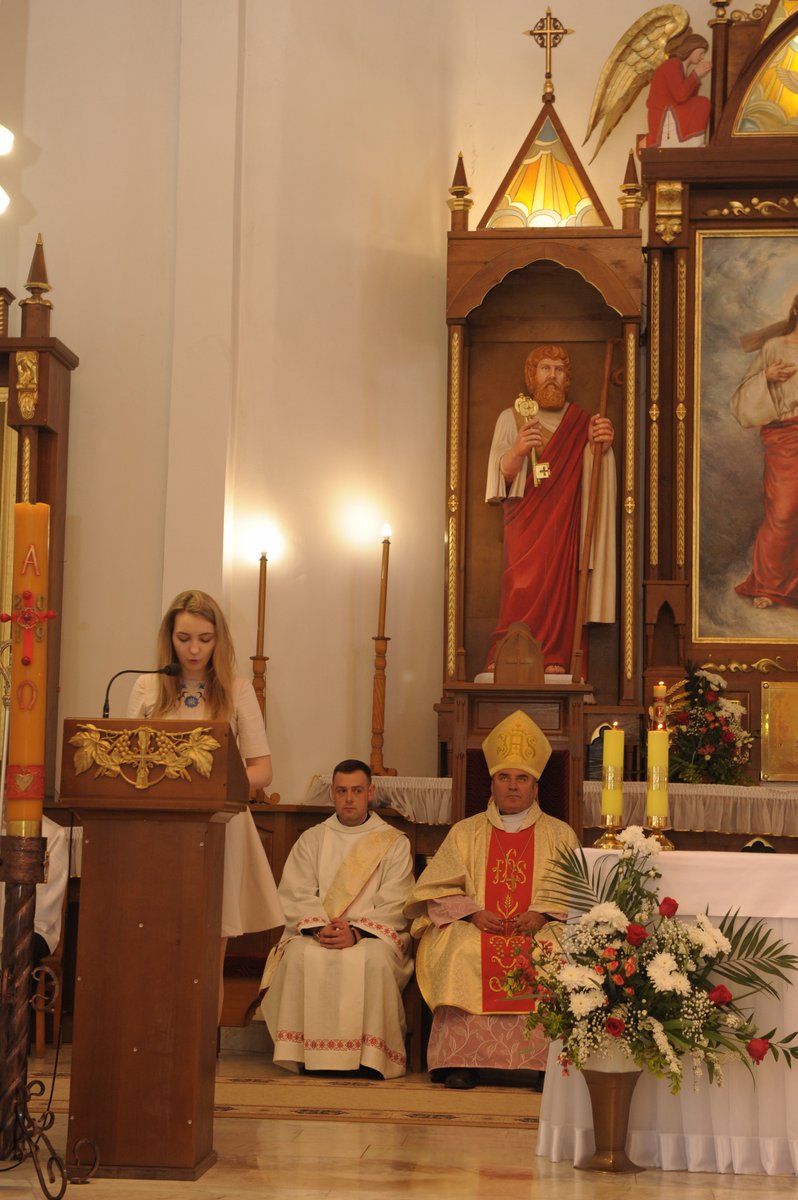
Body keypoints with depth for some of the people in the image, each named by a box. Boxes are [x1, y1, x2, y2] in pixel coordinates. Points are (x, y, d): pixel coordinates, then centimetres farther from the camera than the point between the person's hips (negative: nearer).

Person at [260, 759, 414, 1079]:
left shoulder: (395, 844, 10)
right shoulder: (312, 840, 16)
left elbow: (394, 906, -2)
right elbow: (295, 896, 4)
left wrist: (357, 932, -19)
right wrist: (320, 928, -16)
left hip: (374, 936, -2)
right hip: (315, 935, 2)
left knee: (374, 957, -36)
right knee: (302, 954, -32)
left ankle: (369, 1059, -30)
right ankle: (306, 1055, -27)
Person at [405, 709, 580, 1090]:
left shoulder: (559, 835, 15)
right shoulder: (465, 832, 17)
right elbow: (436, 891, 8)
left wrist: (542, 915, -13)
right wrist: (473, 914, -9)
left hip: (541, 930, 0)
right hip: (476, 929, 1)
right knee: (462, 953, -33)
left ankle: (548, 1062, -29)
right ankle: (461, 1060, -29)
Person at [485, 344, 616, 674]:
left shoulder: (580, 421, 15)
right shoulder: (511, 418, 11)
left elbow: (590, 472, 5)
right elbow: (501, 476, 1)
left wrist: (602, 445, -16)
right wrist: (517, 452, -21)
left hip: (563, 519, 1)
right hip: (524, 519, -1)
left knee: (560, 581, -13)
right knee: (523, 583, -17)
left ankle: (554, 657, -15)